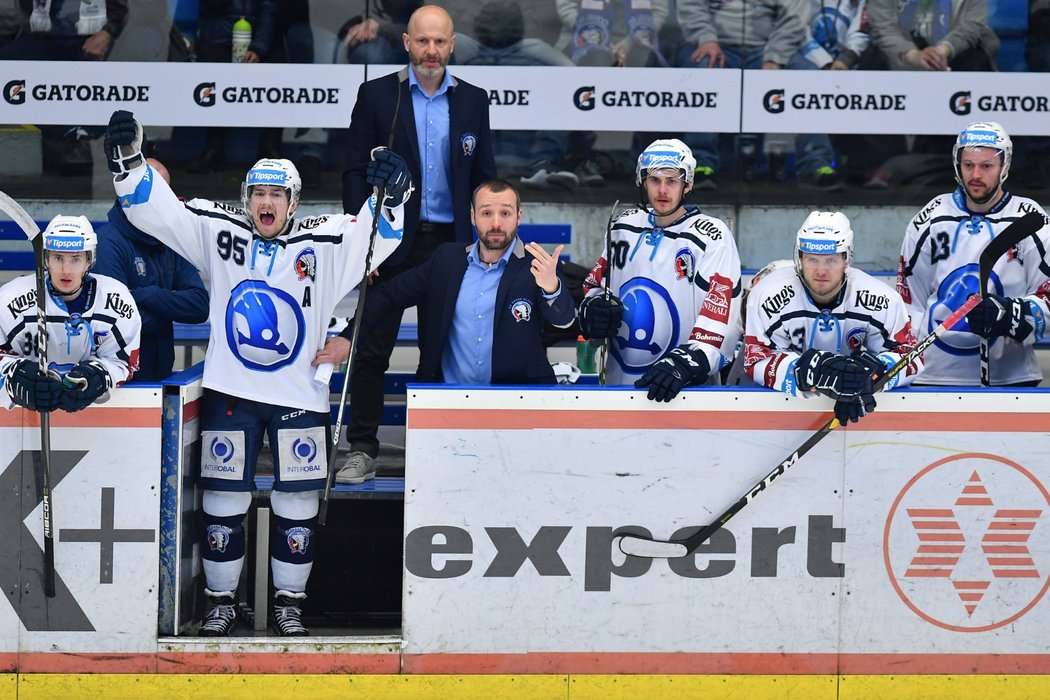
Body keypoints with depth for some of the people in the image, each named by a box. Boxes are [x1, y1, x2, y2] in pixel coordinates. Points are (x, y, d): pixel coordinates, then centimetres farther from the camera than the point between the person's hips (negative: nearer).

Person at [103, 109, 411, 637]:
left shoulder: (323, 244, -3)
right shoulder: (219, 233, 0)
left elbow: (376, 236, -14)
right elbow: (154, 208, -3)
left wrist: (391, 194, -33)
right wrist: (128, 159, -16)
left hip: (299, 395, 0)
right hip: (230, 392, 0)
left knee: (297, 503, 3)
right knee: (224, 499, 4)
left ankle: (288, 602, 16)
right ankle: (221, 600, 16)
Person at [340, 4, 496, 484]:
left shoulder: (473, 101, 7)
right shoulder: (377, 95, 1)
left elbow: (484, 177, 11)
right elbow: (356, 171, -1)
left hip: (449, 242, 2)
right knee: (372, 349, -1)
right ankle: (362, 448, 6)